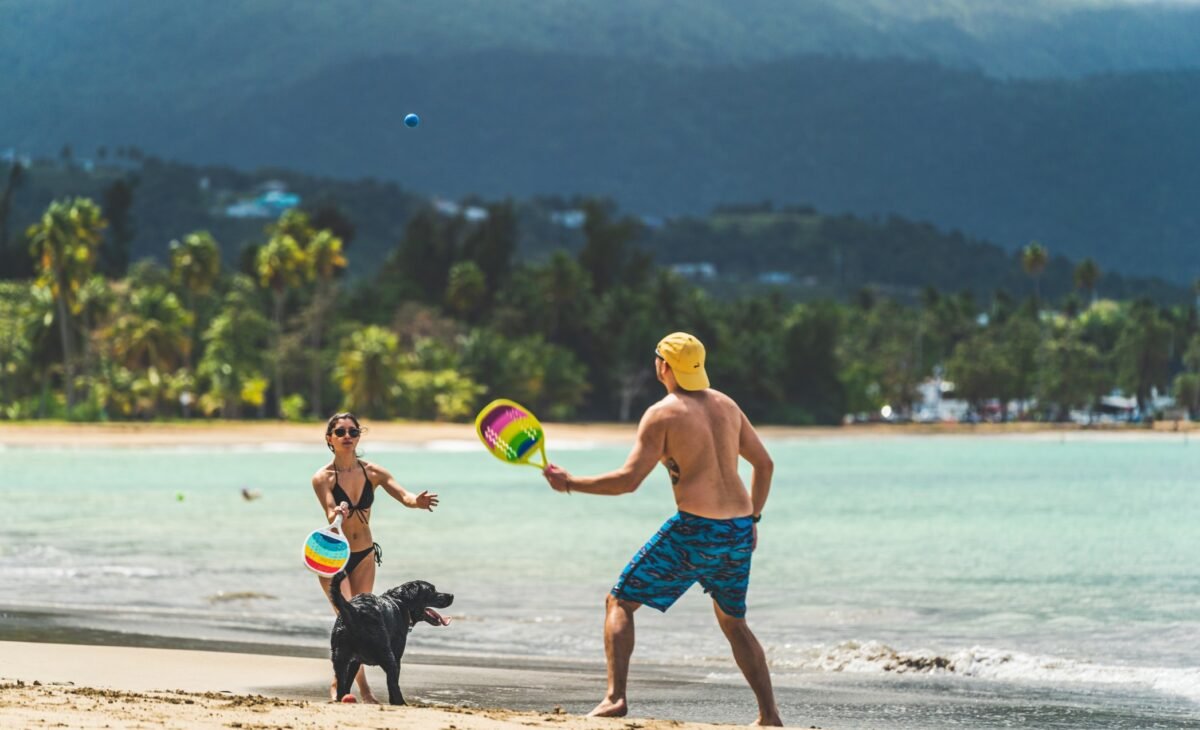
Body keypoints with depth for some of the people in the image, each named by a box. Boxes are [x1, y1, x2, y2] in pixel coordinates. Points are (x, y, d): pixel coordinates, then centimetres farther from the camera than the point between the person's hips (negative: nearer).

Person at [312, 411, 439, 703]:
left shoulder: (372, 472, -3)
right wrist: (337, 514, -50)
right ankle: (363, 687, -10)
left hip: (364, 556, 4)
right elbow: (330, 513, -26)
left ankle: (339, 681, 22)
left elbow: (402, 495, -16)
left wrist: (416, 501, -39)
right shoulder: (323, 478, -13)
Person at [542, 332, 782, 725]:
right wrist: (752, 519, 26)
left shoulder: (663, 414, -5)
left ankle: (615, 697, -9)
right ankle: (770, 715, 18)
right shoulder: (726, 405, 14)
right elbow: (764, 463, 17)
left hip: (695, 529, -6)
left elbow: (628, 479, -10)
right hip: (739, 531, 6)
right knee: (733, 622, 24)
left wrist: (570, 482, 0)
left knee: (620, 602, 5)